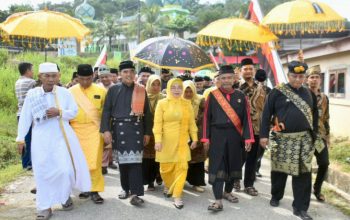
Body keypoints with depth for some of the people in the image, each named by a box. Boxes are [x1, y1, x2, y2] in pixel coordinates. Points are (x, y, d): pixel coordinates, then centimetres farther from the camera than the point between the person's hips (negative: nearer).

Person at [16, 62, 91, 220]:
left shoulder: (65, 92, -1)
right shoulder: (32, 94, -1)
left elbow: (74, 112, 3)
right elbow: (25, 117, 2)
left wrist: (59, 112, -15)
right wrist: (21, 138, 1)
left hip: (62, 136, 0)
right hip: (41, 138, 0)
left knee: (65, 168, -3)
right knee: (42, 172, 2)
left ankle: (65, 196, 25)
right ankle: (45, 207, 12)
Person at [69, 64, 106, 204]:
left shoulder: (101, 91, 1)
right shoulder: (71, 92, 4)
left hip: (94, 130, -2)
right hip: (76, 130, 2)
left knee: (94, 161, -6)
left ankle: (95, 190, 1)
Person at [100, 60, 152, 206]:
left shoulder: (141, 90, 6)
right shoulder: (113, 90, 5)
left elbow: (146, 113, 8)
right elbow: (106, 111, 2)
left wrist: (147, 133, 6)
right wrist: (106, 130, -7)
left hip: (136, 129, -1)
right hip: (119, 129, 1)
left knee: (135, 160, -8)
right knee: (122, 160, 9)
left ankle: (135, 193, -7)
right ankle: (125, 188, 25)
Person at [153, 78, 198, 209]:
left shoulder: (187, 104, 6)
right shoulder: (162, 103, -3)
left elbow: (192, 123, 9)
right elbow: (157, 124, -6)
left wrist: (194, 139, 6)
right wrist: (158, 140, -13)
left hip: (182, 141, 2)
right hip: (166, 142, -2)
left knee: (182, 167, -6)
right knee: (166, 168, 7)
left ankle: (177, 196, 2)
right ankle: (168, 186, 37)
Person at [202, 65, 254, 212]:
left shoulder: (240, 96, 4)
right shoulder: (212, 95, 1)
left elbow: (246, 118, 3)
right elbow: (207, 118, 2)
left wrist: (248, 138, -4)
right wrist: (206, 138, -3)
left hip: (235, 136, 2)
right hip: (217, 135, -2)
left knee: (233, 165, 12)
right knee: (217, 167, -6)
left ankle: (228, 192, 31)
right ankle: (218, 201, -5)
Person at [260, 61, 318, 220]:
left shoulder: (309, 93, 9)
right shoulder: (277, 92, -5)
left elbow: (314, 115, 16)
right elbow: (266, 114, -5)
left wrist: (314, 135, 13)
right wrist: (264, 134, -10)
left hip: (304, 139, 3)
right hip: (282, 139, -3)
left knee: (303, 174, 1)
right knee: (279, 170, 12)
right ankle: (276, 196, 35)